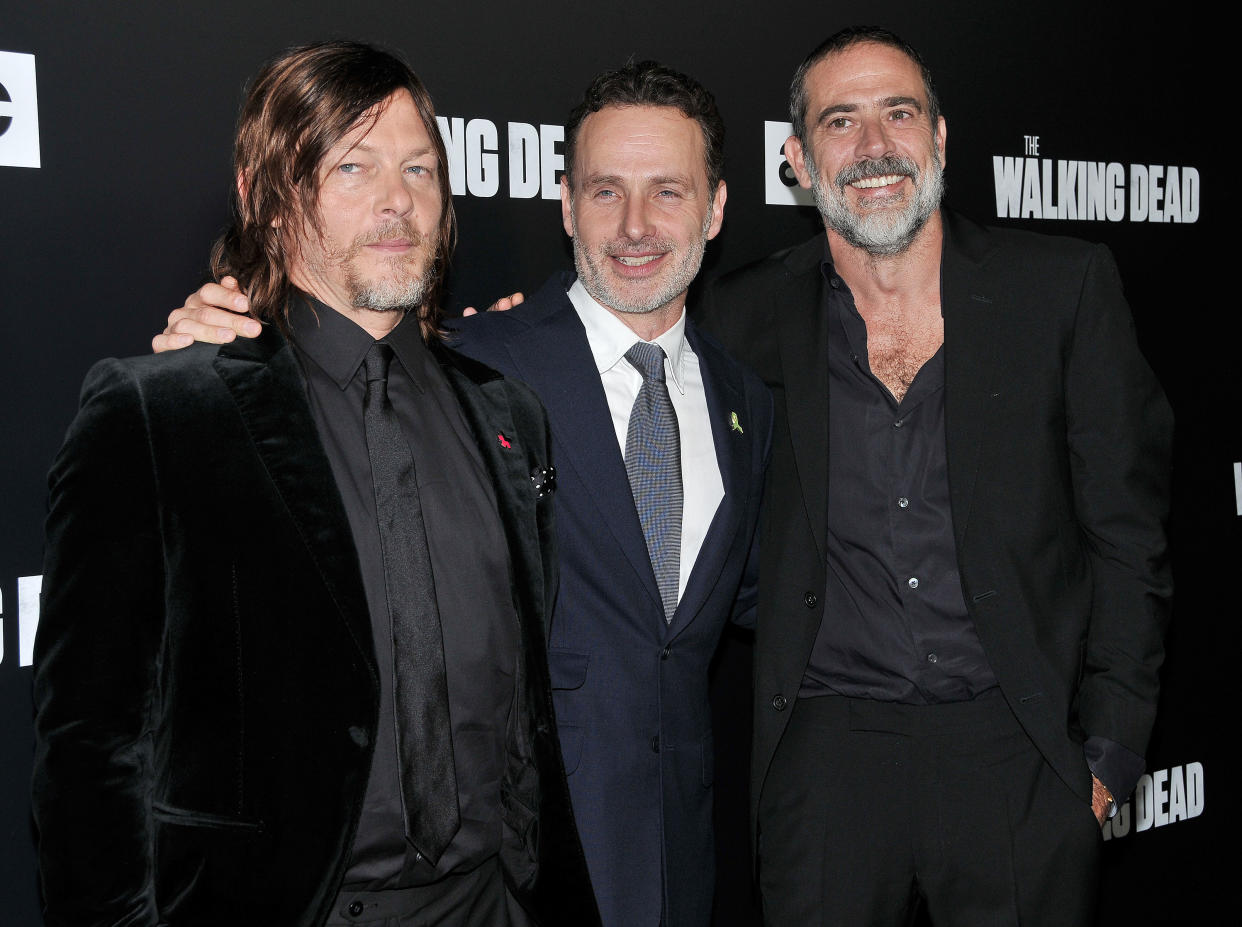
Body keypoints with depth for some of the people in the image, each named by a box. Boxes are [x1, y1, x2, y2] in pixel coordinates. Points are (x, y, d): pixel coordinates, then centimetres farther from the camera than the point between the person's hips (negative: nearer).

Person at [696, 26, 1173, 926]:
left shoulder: (1065, 287, -1)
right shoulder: (751, 318, 1)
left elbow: (1127, 531, 2)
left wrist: (1109, 748, -2)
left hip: (1020, 748, 0)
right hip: (828, 746, 1)